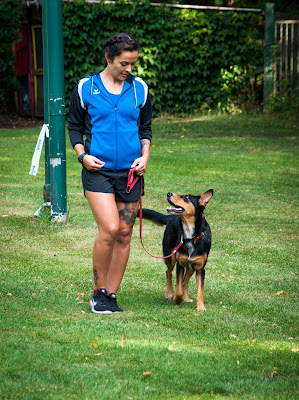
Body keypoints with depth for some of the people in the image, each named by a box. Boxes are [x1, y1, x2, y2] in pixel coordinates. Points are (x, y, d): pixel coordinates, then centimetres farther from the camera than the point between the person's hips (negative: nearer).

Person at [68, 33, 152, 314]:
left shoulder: (139, 89, 7)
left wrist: (145, 155, 0)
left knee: (124, 235, 5)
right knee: (110, 229, -17)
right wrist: (82, 154, -7)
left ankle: (111, 295, 16)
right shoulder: (86, 88, 1)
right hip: (98, 170, -3)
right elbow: (74, 127, 9)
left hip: (130, 172, 3)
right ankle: (99, 291, 1)